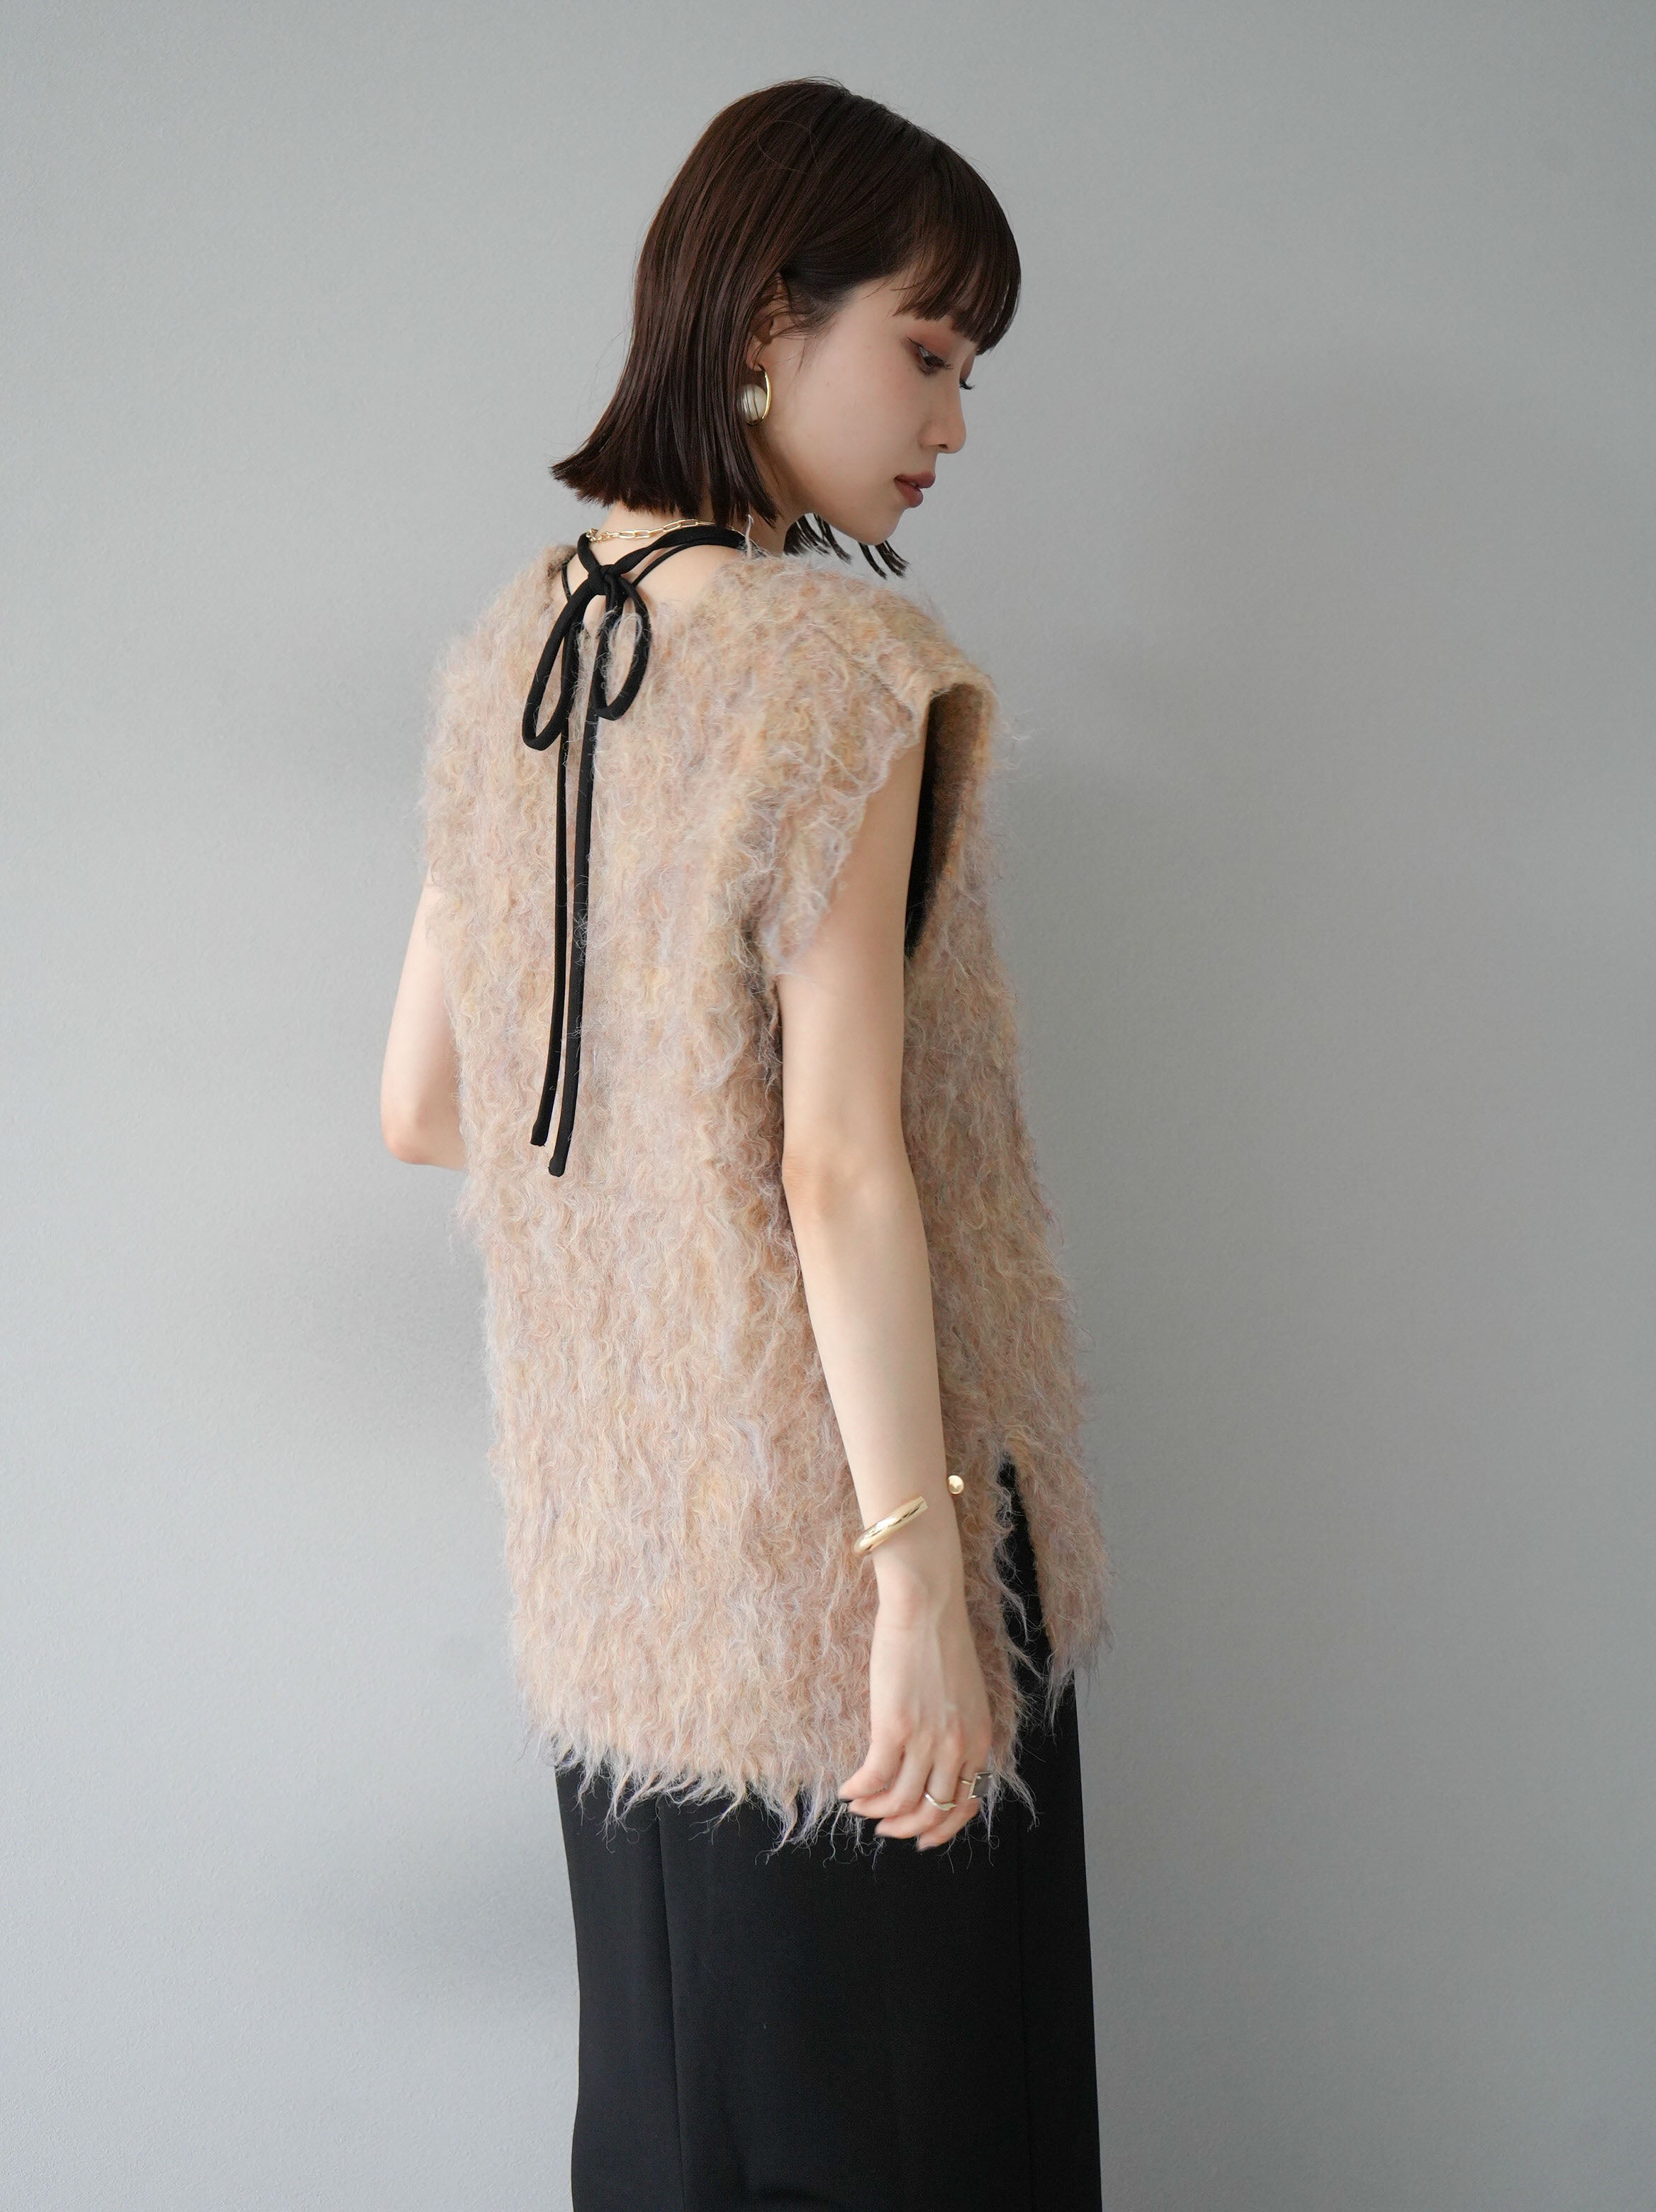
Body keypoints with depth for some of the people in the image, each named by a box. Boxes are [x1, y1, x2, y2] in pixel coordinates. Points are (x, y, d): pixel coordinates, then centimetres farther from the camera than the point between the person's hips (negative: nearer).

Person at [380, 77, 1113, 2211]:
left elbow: (419, 1107, 8)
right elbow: (843, 1167, -20)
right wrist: (924, 1568, -16)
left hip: (602, 1526, 7)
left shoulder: (508, 651, 5)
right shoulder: (849, 661, -16)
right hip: (821, 1515, -7)